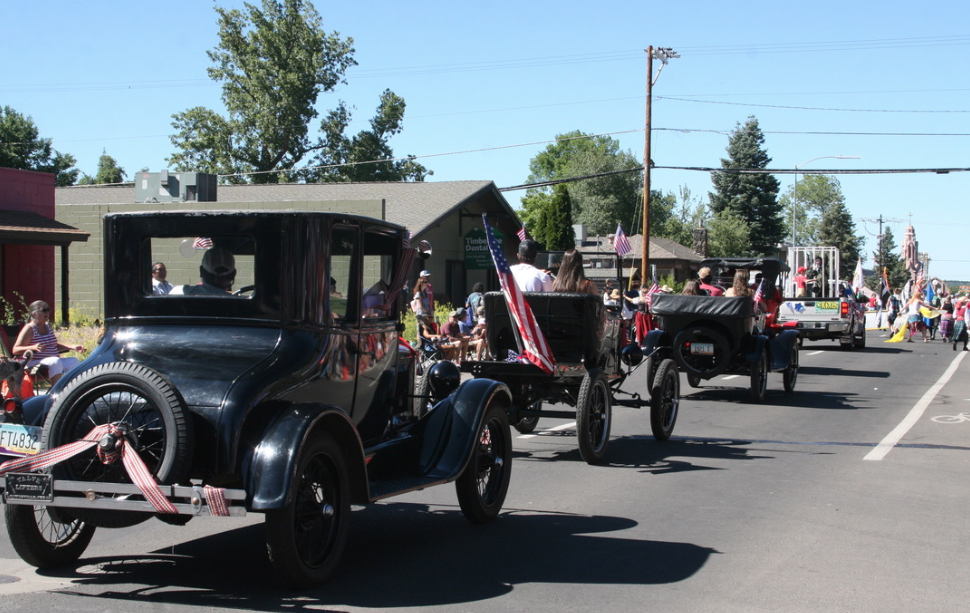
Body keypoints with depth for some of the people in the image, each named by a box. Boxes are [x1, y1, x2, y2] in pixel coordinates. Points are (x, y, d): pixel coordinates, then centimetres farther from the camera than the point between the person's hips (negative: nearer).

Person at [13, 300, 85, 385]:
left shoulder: (48, 326, 17)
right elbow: (15, 350, -14)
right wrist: (33, 347, -31)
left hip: (54, 362, 8)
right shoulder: (29, 329, -7)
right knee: (55, 361, -35)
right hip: (34, 363, -8)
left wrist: (72, 347, 13)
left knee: (73, 361, -15)